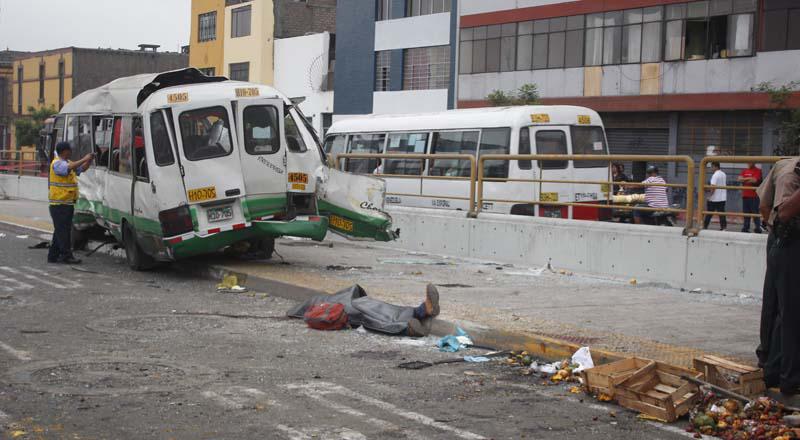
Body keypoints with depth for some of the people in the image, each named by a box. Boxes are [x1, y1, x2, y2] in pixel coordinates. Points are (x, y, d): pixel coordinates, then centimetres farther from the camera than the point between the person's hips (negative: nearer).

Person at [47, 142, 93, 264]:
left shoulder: (68, 162, 17)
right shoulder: (57, 163, -12)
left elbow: (82, 169, 20)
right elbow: (69, 168, -30)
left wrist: (89, 160, 2)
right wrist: (84, 159, -25)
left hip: (68, 203, 10)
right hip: (59, 203, -10)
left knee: (60, 231, 11)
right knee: (62, 230, -7)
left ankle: (53, 255, 16)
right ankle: (66, 255, -7)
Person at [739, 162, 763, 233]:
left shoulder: (758, 171, -4)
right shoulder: (745, 171, 15)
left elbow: (755, 180, -17)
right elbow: (739, 179, 3)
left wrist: (744, 180, -4)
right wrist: (749, 178, -10)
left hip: (754, 196, -6)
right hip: (745, 195, 6)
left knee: (755, 212, -8)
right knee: (746, 212, 9)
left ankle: (758, 227, -6)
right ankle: (746, 227, 14)